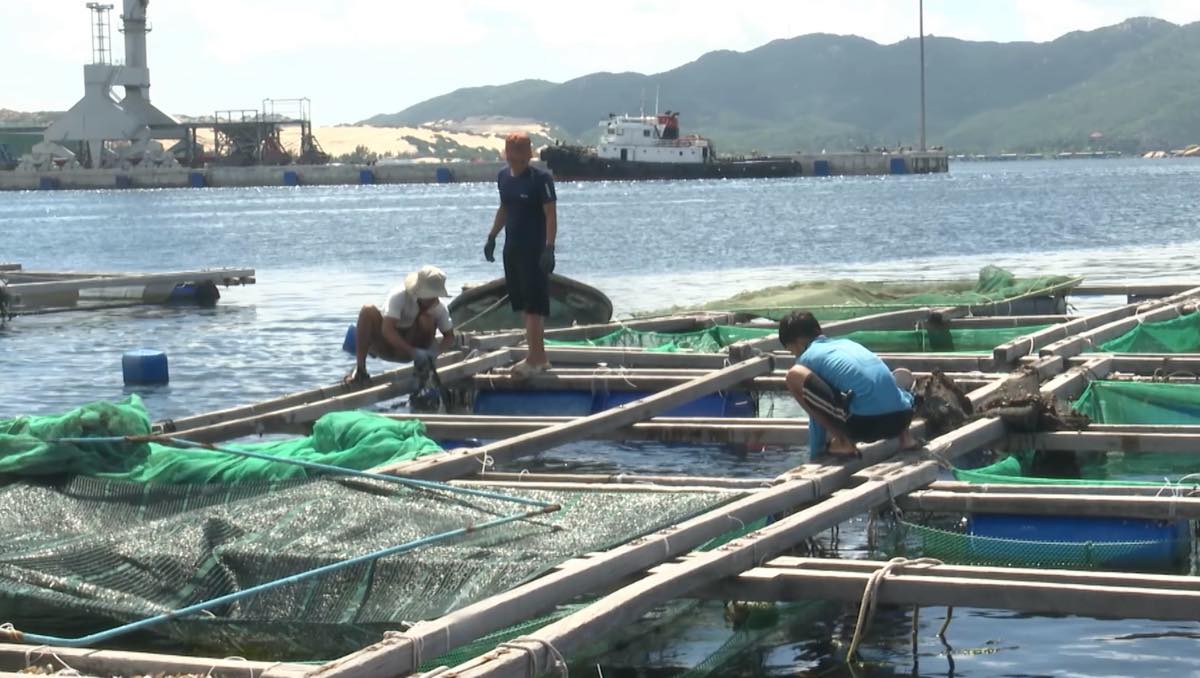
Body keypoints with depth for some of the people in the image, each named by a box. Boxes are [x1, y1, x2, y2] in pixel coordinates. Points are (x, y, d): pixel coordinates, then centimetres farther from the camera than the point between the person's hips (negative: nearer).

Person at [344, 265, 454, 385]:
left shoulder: (439, 308, -15)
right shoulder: (399, 296, -27)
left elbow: (449, 336, -5)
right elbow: (387, 330, -36)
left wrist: (436, 350, -29)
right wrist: (413, 351, -45)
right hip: (386, 345, -3)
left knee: (427, 320, -26)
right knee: (368, 311, -31)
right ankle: (360, 369, -27)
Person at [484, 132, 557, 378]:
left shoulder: (540, 178, -13)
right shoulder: (503, 177, 8)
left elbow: (551, 215, -15)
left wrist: (549, 248, -22)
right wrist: (492, 236, 17)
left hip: (534, 250, -7)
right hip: (512, 248, 7)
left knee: (533, 306, -7)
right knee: (524, 304, 11)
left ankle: (535, 359, -4)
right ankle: (539, 357, 19)